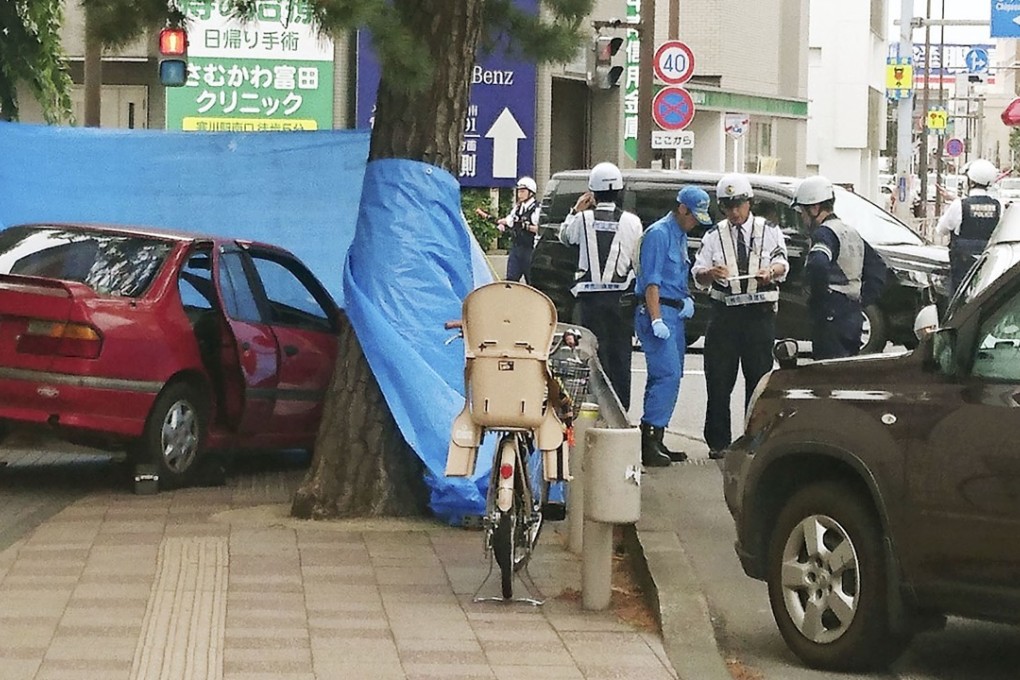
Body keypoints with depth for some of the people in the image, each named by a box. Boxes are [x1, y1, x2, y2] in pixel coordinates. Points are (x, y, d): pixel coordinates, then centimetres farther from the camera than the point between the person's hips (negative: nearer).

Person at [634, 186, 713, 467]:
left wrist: (687, 299, 13)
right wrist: (656, 320, -22)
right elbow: (651, 281, -16)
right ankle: (649, 442, -19)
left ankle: (655, 442, 12)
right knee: (667, 375, -17)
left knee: (670, 376, 9)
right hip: (658, 310, -10)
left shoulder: (681, 236, 20)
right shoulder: (659, 234, -10)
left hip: (675, 314, 10)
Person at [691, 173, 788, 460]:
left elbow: (782, 265, -4)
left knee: (758, 377, 0)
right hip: (724, 313, 1)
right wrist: (711, 273, -22)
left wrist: (771, 271, -28)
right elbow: (698, 276, 3)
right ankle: (717, 442, 5)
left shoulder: (769, 231, 9)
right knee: (718, 380, -1)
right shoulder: (714, 236, 10)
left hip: (760, 314, -1)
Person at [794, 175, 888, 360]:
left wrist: (817, 297, -19)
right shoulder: (851, 233, 18)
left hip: (831, 319, -9)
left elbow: (817, 266, -33)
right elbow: (877, 266, 25)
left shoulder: (824, 233, -12)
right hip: (853, 316, 9)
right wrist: (862, 300, 17)